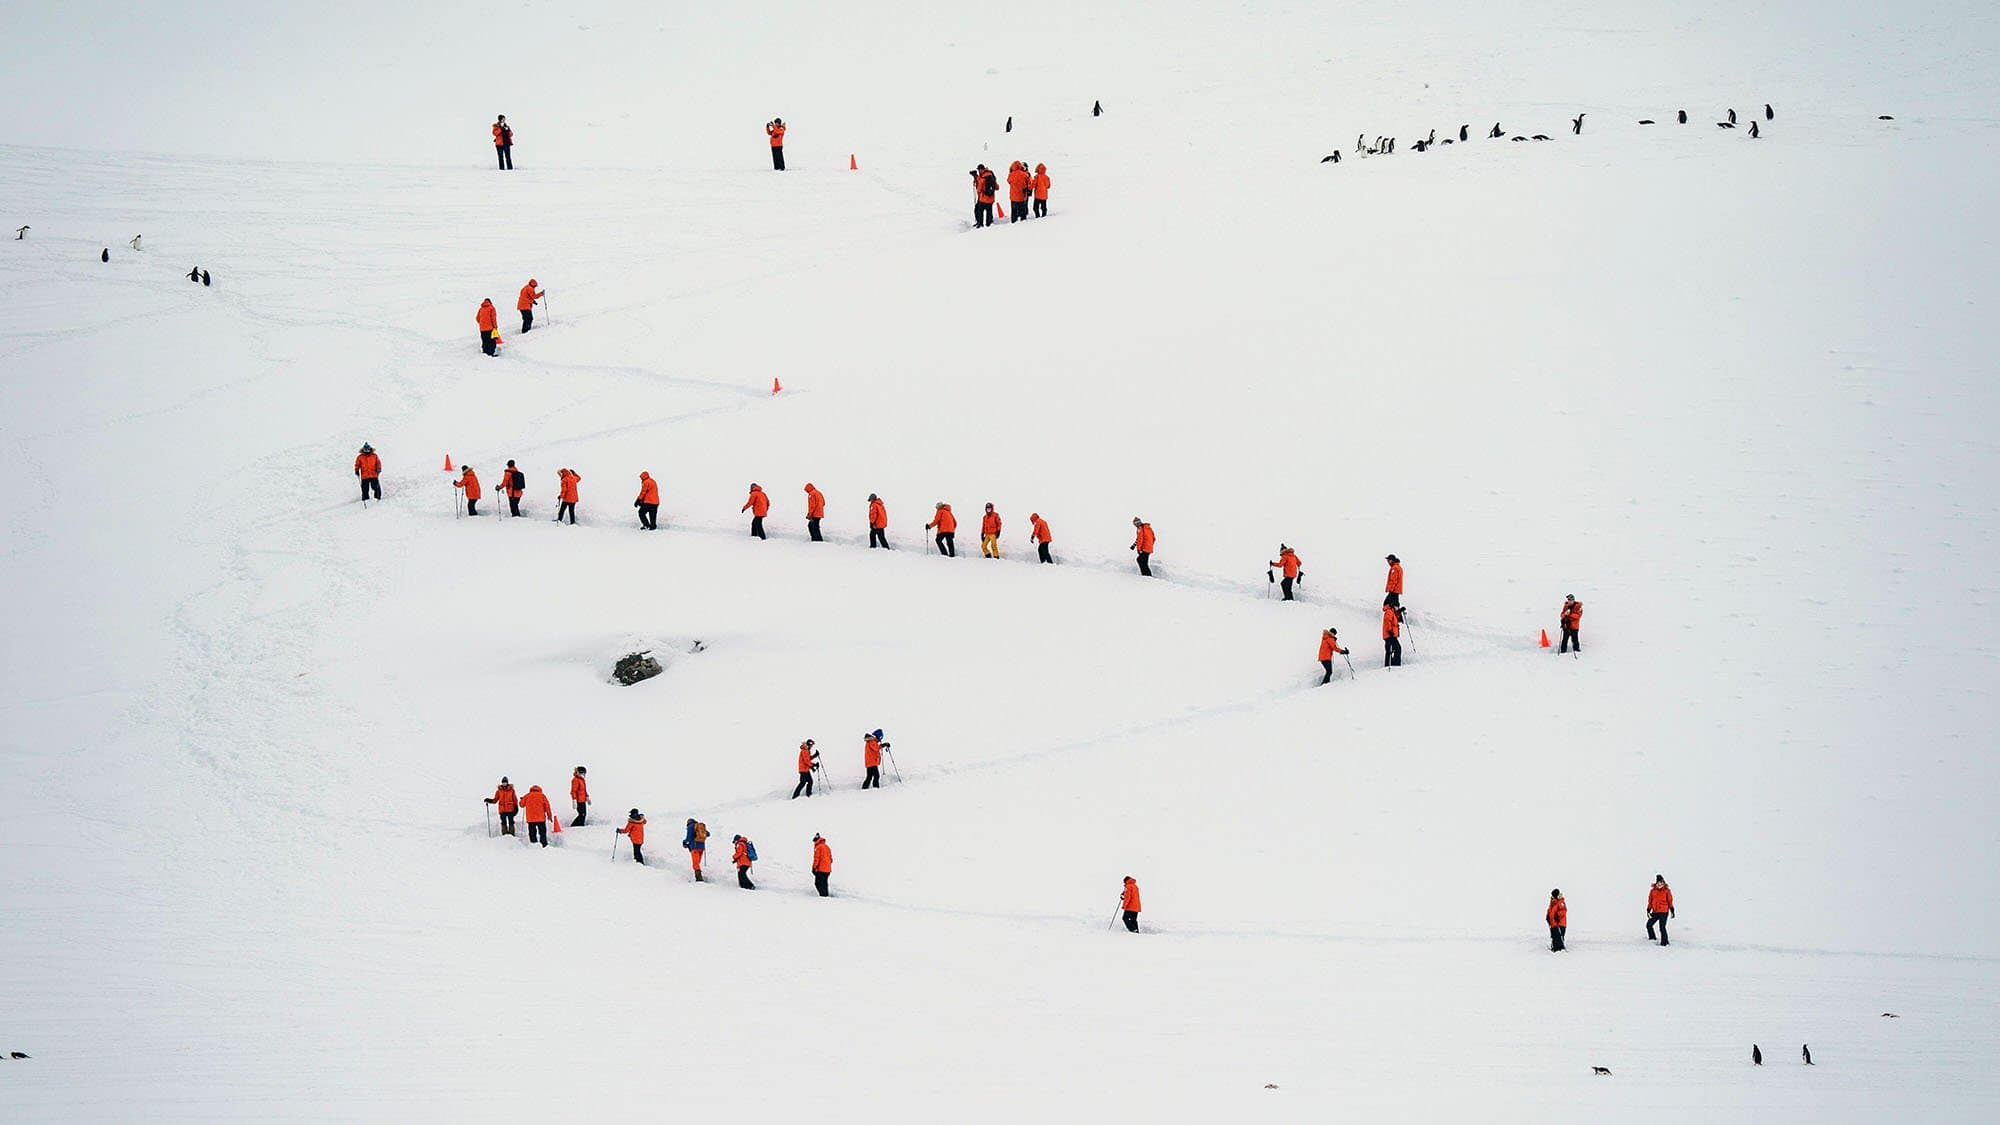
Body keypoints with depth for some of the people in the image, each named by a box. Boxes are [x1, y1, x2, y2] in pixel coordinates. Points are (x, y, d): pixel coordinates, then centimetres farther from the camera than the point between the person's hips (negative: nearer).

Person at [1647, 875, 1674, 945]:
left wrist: (1672, 911, -1)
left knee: (1662, 927, -10)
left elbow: (1670, 901, 1)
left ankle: (1664, 942, 0)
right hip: (1655, 912, 5)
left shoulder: (1667, 891, -3)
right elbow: (1650, 902, 9)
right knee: (1649, 924, 7)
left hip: (1664, 912, -5)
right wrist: (1648, 911, 1)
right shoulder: (1652, 891, 6)